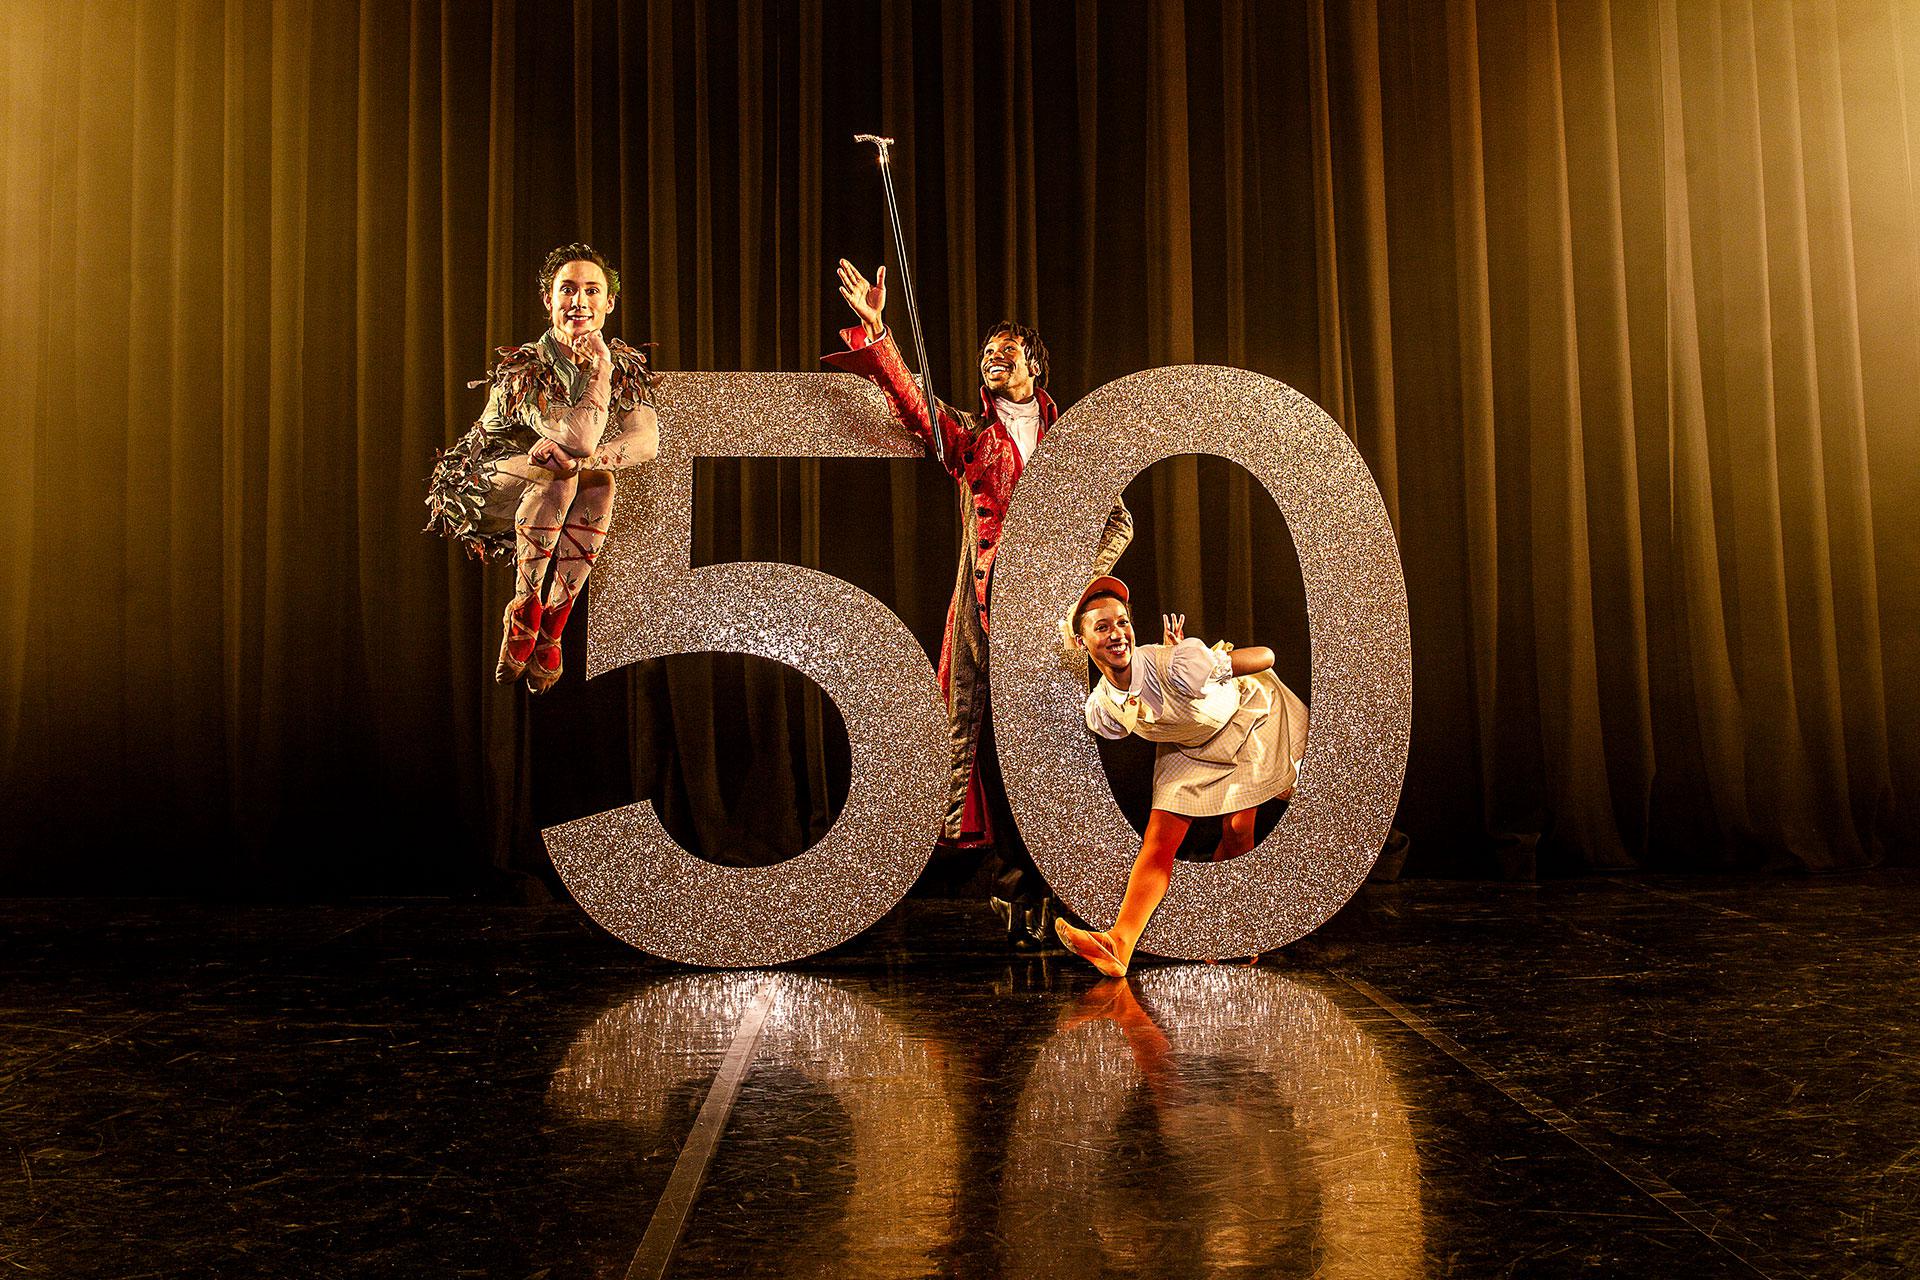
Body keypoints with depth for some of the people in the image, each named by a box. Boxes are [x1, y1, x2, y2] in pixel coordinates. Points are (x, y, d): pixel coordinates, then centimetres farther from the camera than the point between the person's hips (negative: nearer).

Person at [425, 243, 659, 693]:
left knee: (599, 481, -27)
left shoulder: (627, 365, -3)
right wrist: (599, 367, -28)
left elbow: (647, 440, -20)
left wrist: (584, 458, -35)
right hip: (482, 492, -5)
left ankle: (551, 624, -24)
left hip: (554, 502, 5)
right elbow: (579, 439, -35)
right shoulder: (524, 368, -20)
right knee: (557, 473, -34)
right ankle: (523, 613, -23)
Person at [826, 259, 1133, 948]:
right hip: (987, 610, 0)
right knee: (991, 738, -4)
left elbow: (1119, 517, 17)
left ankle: (1056, 896, 5)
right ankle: (1017, 879, 6)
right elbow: (910, 400, -2)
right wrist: (875, 332, -16)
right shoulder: (967, 434, 16)